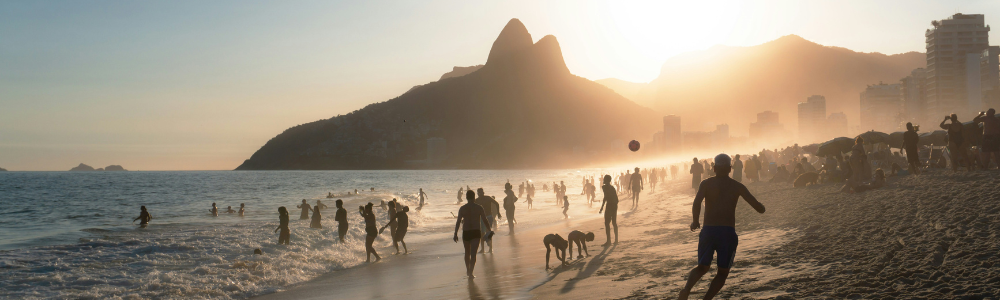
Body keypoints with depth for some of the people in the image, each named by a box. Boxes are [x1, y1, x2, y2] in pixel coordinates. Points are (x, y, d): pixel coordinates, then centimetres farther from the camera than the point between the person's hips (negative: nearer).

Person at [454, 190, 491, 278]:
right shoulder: (479, 208, -3)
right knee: (473, 253, -4)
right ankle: (470, 273, -15)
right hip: (476, 232, -2)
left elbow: (458, 221, -4)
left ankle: (468, 270, 35)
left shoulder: (462, 208, -1)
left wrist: (456, 234, 1)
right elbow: (485, 220, -1)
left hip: (466, 232, 2)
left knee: (467, 252, 21)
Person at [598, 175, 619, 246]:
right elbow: (616, 199, 16)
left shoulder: (605, 187, -9)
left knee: (607, 223, -5)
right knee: (614, 223, 14)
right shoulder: (612, 187, 15)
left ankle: (609, 240, -10)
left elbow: (605, 198, -17)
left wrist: (601, 208, -17)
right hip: (615, 206, 8)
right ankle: (616, 239, 17)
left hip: (609, 206, -8)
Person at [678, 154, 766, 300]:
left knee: (702, 267, 18)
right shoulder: (738, 186, 8)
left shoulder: (706, 183, 5)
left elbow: (696, 203, -12)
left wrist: (695, 221, 4)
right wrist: (760, 206, 27)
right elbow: (760, 208, 3)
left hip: (708, 231, 1)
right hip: (728, 233, -1)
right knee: (723, 272, 14)